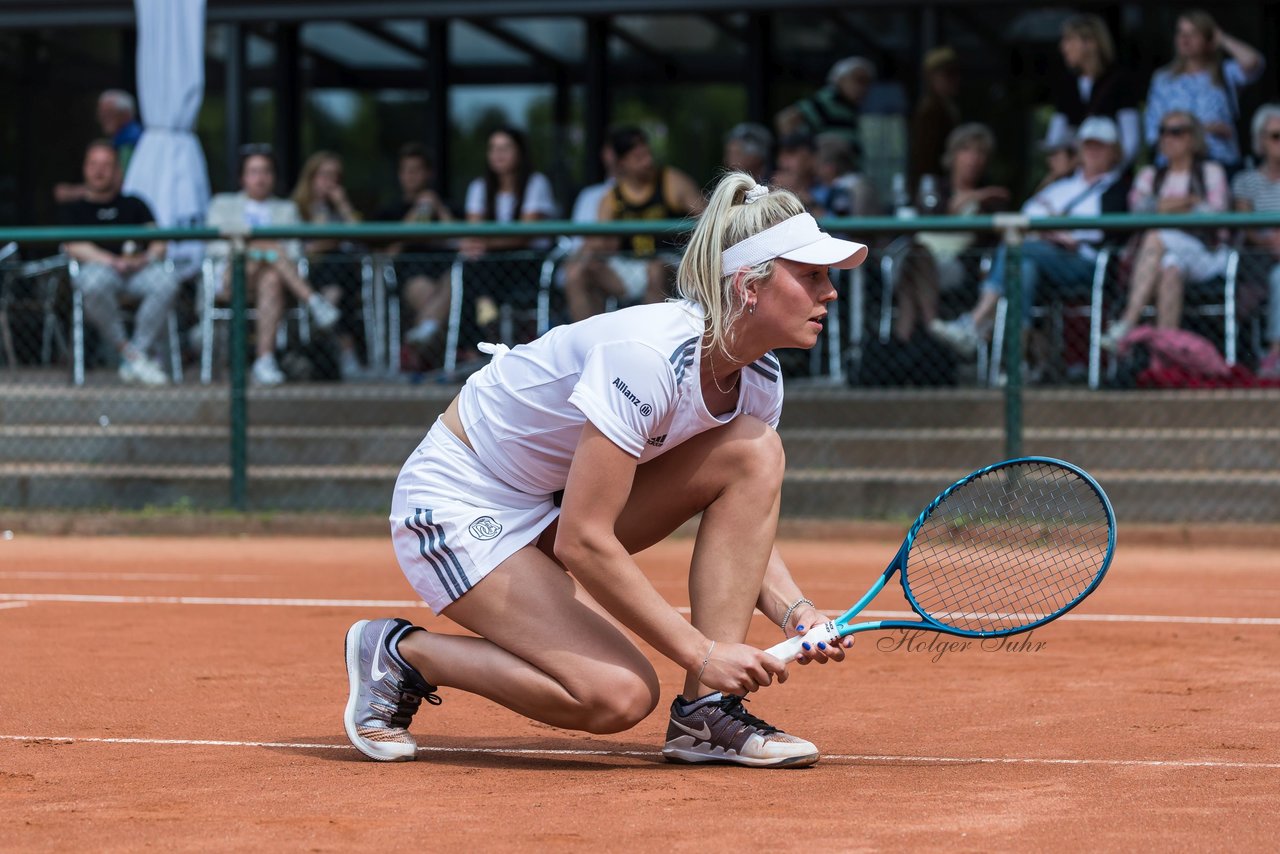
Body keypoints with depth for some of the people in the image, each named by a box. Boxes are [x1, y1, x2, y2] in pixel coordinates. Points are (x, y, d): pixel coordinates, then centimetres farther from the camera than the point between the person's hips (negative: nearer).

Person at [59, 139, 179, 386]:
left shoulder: (133, 204, 28)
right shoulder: (74, 209, 22)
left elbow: (158, 243, 16)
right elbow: (74, 247, 3)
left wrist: (146, 257, -9)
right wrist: (112, 261, -13)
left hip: (138, 270, 2)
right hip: (98, 266, -2)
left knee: (166, 281, -34)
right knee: (95, 284, -41)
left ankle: (139, 354, -26)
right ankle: (127, 353, -28)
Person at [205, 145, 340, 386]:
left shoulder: (286, 209, 28)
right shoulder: (223, 204, 25)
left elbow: (294, 250, 12)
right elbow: (215, 246, 8)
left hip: (275, 273, 1)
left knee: (271, 280, -40)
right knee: (268, 241, -33)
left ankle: (265, 361, -53)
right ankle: (313, 301, -46)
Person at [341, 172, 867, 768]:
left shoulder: (758, 381, -5)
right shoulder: (647, 355, -31)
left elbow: (746, 532, 7)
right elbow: (582, 542, -31)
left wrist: (794, 612, -14)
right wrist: (701, 652, -27)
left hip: (566, 497, 8)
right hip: (460, 502, -8)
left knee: (756, 451, -11)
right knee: (619, 696, -24)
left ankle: (706, 714, -11)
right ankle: (400, 651, -1)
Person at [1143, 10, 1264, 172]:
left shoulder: (1226, 74, 11)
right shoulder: (1163, 79, 14)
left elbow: (1252, 62, -12)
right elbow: (1153, 132, 7)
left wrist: (1221, 38, 5)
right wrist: (1202, 128, -4)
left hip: (1222, 163, -1)